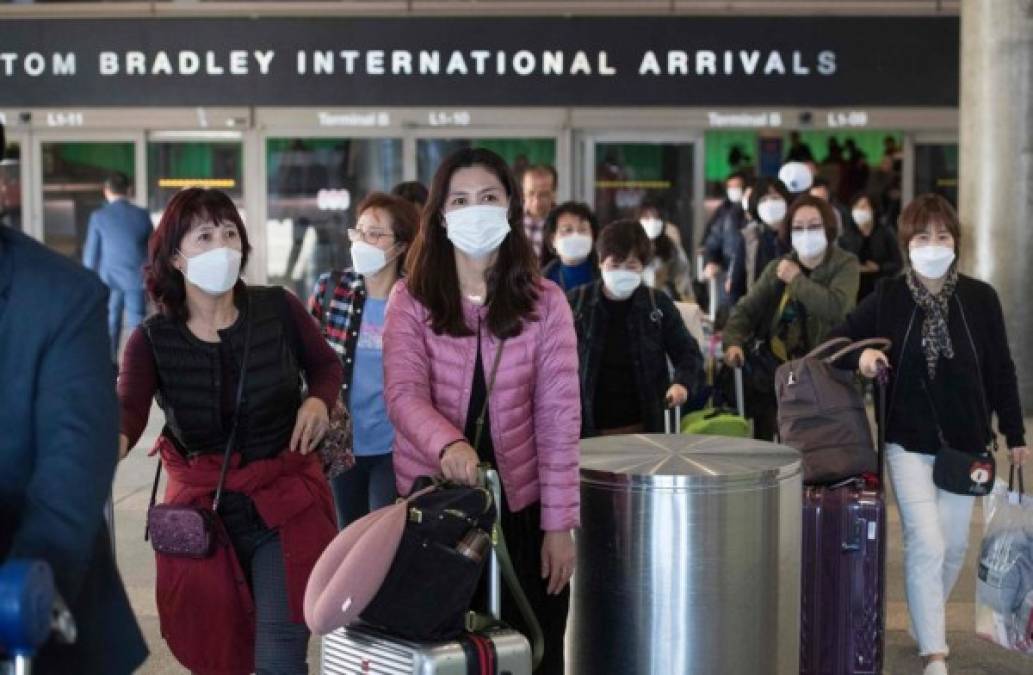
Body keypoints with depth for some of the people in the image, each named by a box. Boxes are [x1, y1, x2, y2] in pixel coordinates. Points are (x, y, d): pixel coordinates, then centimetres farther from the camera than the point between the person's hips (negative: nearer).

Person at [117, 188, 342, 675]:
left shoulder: (279, 309, -7)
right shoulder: (152, 340, -7)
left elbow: (326, 365, 11)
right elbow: (127, 410, -24)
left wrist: (319, 401, -11)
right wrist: (111, 443, -47)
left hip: (286, 499, -1)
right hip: (202, 507, 1)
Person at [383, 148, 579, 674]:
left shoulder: (544, 303, -2)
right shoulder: (411, 300, -2)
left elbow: (559, 417, -4)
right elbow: (403, 394, -15)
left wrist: (559, 524, -9)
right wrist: (447, 443, -36)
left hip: (520, 506, 0)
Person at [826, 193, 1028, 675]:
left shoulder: (980, 298, -5)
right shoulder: (887, 297, -7)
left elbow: (1001, 370, 2)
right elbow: (835, 341, 0)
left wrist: (1015, 435, 5)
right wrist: (861, 355, -22)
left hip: (965, 441, 2)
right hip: (909, 442, -2)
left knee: (954, 545, 13)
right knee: (926, 544, -9)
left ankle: (928, 623, 37)